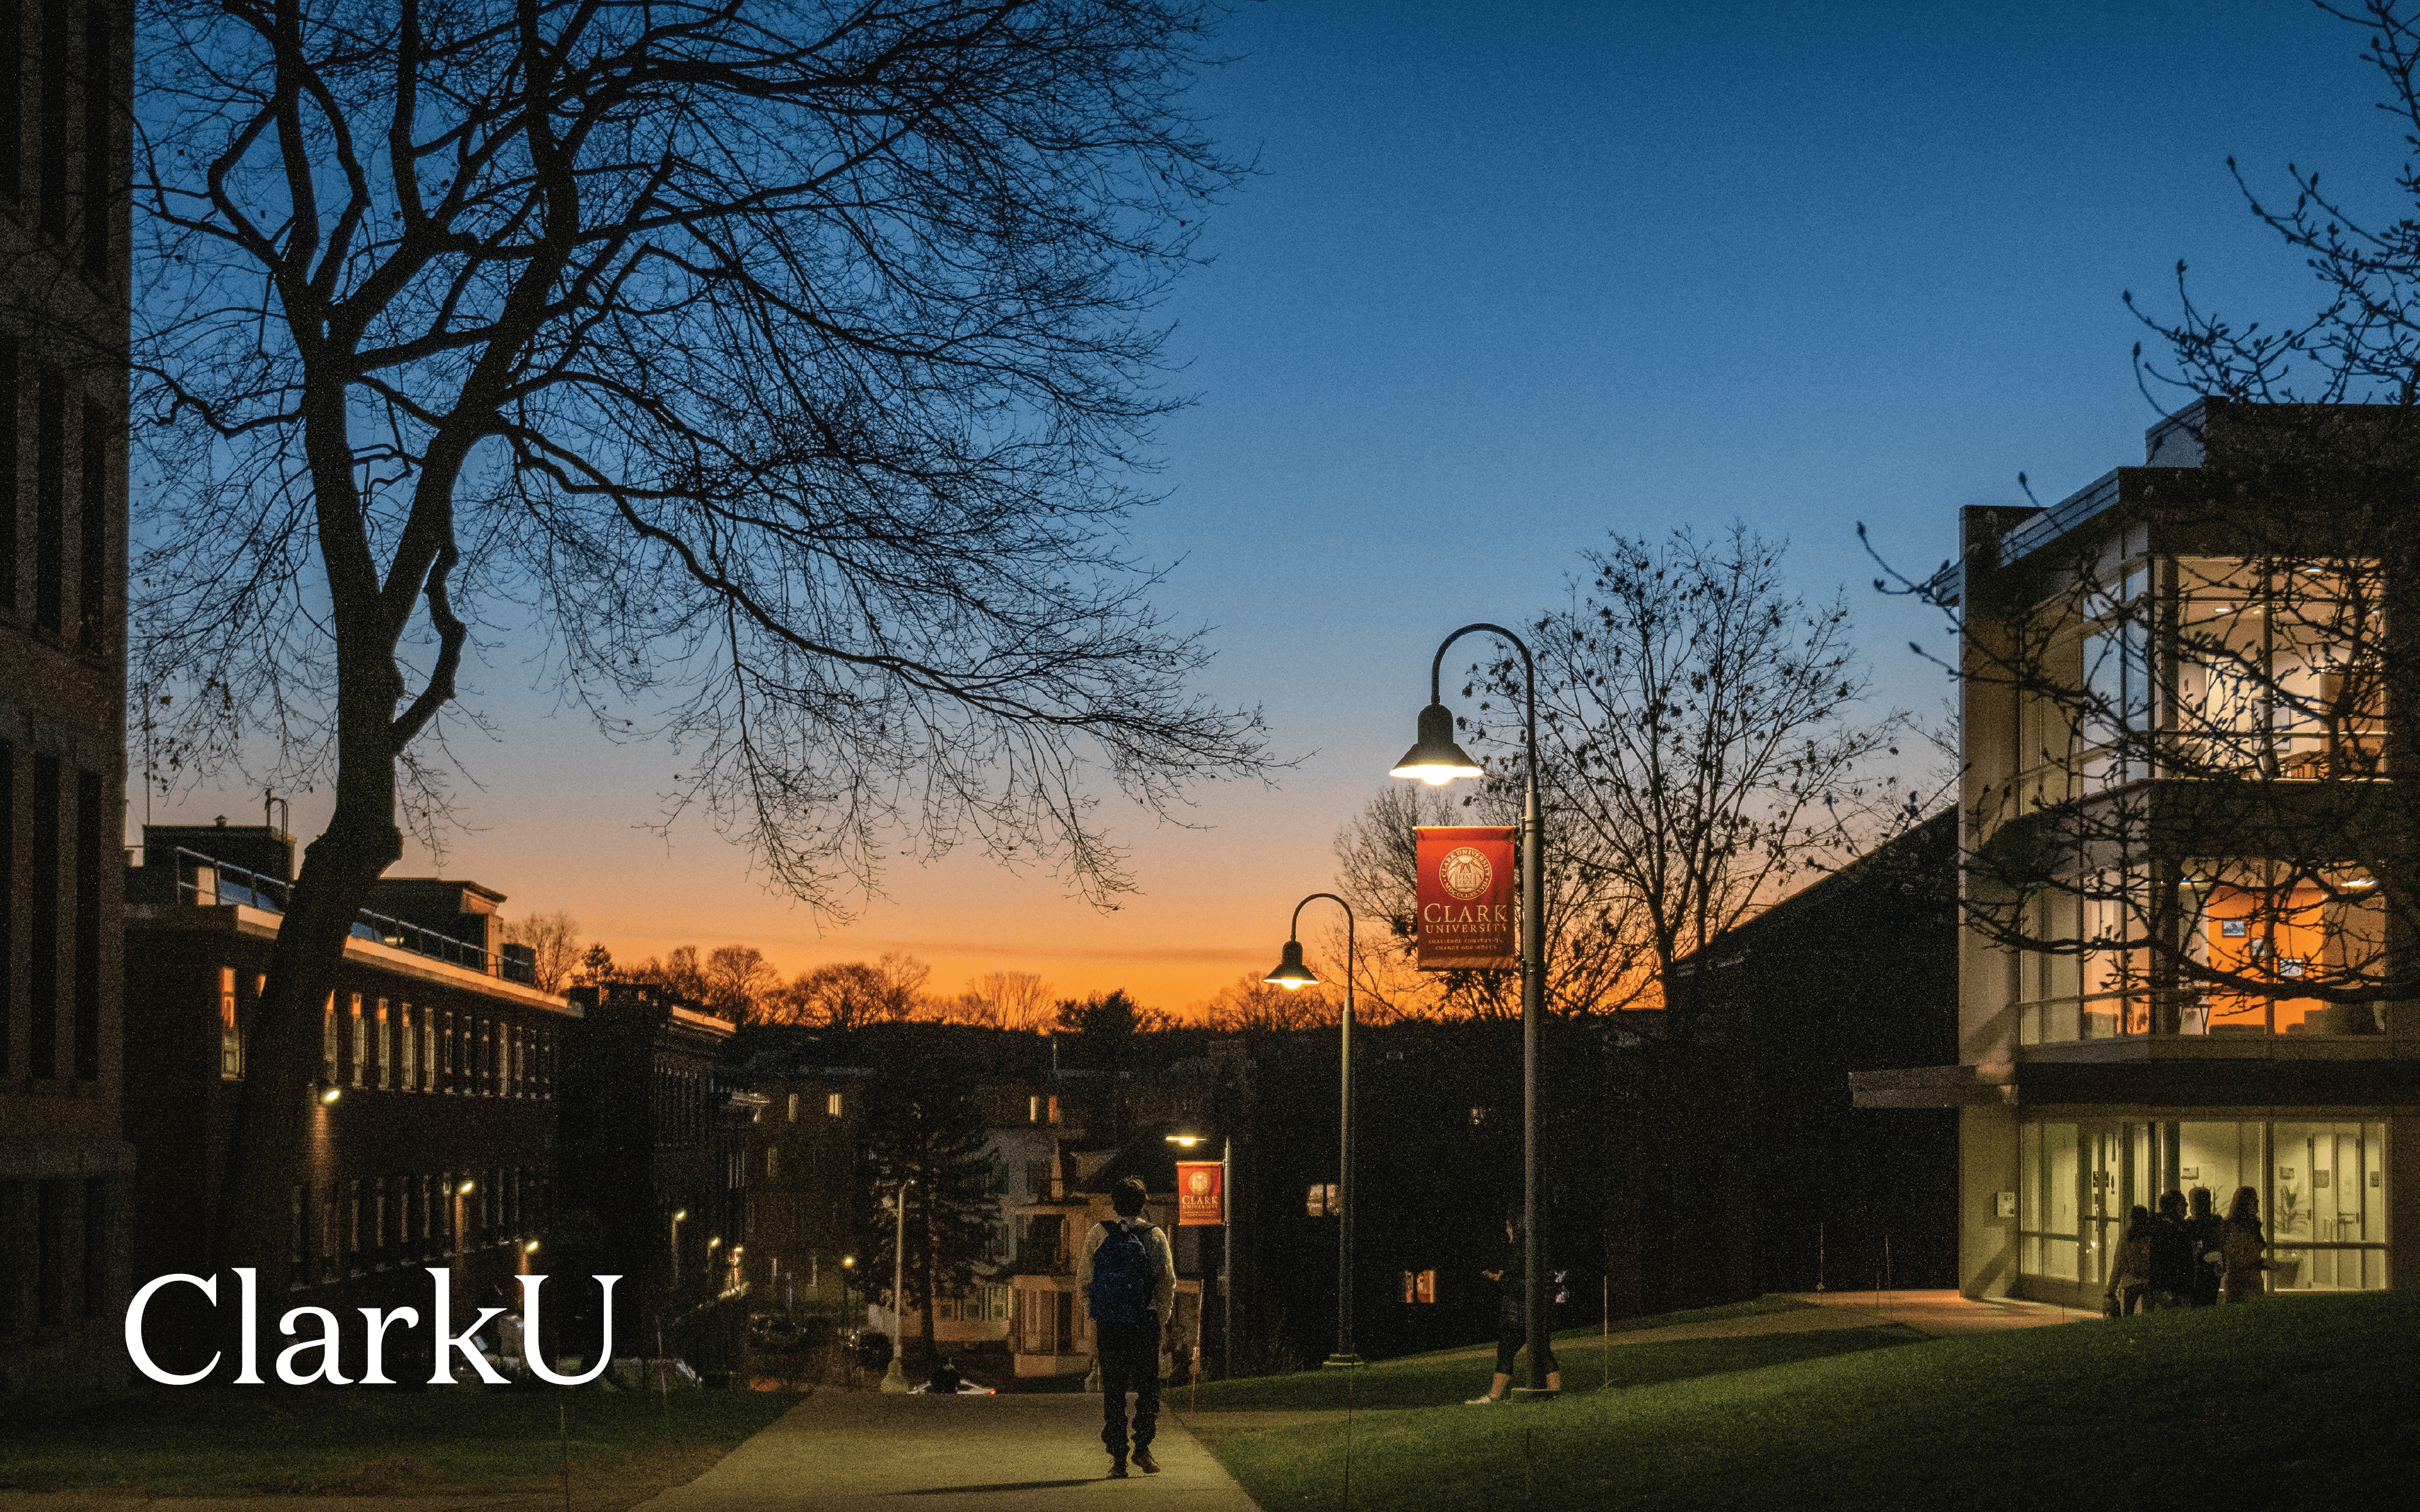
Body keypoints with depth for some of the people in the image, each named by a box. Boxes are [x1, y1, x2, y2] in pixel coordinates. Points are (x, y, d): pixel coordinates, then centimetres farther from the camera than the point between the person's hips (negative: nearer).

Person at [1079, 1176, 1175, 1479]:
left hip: (1108, 1325, 0)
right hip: (1145, 1324, 0)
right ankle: (1142, 1447, 1)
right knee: (1147, 1388, 11)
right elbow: (1168, 1280, -3)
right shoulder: (1154, 1236, 2)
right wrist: (1160, 1314, 8)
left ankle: (1117, 1459, 3)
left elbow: (1083, 1281, 3)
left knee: (1112, 1392, 5)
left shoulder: (1099, 1235, 2)